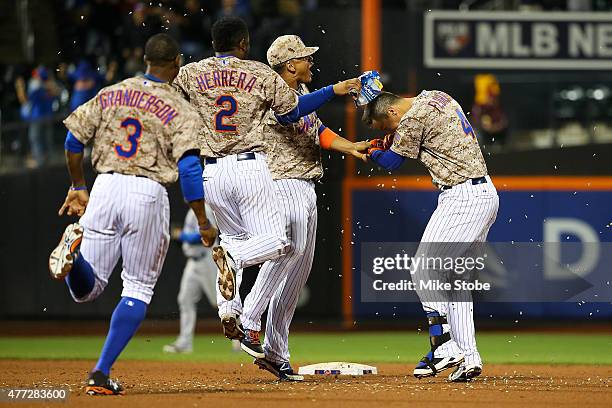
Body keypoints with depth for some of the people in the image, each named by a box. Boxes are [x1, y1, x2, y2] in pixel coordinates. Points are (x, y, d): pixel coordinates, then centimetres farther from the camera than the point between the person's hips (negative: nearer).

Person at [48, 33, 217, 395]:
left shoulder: (111, 94, 13)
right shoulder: (181, 111, 0)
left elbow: (73, 139, 13)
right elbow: (189, 168, -10)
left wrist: (78, 186, 26)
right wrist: (203, 222, -4)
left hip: (105, 187, 3)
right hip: (148, 194, -3)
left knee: (87, 289, 11)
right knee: (139, 288, 10)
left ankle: (76, 248, -25)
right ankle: (101, 374, -2)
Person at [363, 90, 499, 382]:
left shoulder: (414, 118, -13)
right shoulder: (437, 96, 15)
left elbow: (392, 162, -2)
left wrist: (372, 153, 19)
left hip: (462, 197, -10)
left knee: (425, 271, -9)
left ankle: (444, 347, -17)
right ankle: (468, 357, 6)